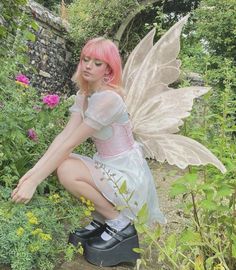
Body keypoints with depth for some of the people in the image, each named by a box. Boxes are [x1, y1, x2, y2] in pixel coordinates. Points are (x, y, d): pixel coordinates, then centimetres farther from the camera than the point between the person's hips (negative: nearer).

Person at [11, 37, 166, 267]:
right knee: (60, 163, -5)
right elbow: (63, 136, -8)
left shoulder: (109, 99, -23)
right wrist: (33, 172, -19)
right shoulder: (83, 95, 4)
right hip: (108, 168, 8)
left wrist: (33, 182, -23)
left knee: (67, 171, -24)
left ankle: (121, 224, -3)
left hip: (128, 176, -8)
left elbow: (70, 144, -26)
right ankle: (101, 220, 12)